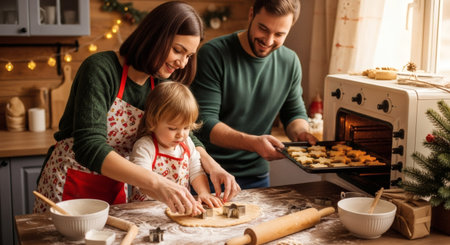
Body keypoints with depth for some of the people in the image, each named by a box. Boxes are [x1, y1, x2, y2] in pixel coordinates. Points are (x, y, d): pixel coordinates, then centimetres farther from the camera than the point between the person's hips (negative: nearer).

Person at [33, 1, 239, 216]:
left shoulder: (160, 84, -3)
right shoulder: (100, 70, -24)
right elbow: (89, 148, -35)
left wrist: (213, 167, -13)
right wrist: (156, 183, -43)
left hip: (114, 187, 6)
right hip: (69, 186, -6)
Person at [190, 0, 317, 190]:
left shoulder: (290, 62, 0)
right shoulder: (213, 54, -17)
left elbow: (295, 113, 11)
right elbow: (204, 122, -21)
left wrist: (300, 133, -13)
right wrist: (253, 143, -34)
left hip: (256, 175, 5)